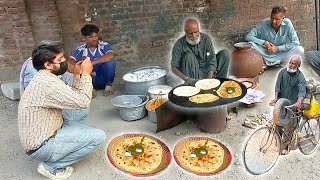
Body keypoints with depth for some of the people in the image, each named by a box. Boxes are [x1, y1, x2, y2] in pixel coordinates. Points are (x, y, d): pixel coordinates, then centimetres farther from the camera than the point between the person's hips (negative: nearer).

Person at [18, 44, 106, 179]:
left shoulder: (44, 78, 7)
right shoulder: (47, 83, -25)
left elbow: (73, 99, 11)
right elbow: (83, 102, -23)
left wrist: (77, 75, 4)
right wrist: (86, 74, -13)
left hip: (42, 134, 10)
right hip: (42, 146, -10)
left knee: (82, 113, 16)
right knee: (98, 136, -13)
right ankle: (51, 166, -2)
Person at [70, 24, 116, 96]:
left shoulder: (104, 45, -10)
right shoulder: (81, 49, -6)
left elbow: (110, 56, -31)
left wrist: (92, 62, -33)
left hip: (104, 78, 0)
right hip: (90, 78, 0)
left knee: (110, 61, -27)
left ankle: (108, 84, -7)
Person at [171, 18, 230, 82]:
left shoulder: (206, 39, -10)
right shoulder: (179, 44, -14)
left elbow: (212, 62, -13)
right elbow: (174, 67, -15)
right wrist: (186, 78, -32)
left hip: (207, 71, 2)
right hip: (193, 74, -2)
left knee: (225, 53, -12)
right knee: (189, 56, -30)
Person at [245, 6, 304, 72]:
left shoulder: (287, 23, -13)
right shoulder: (264, 23, -15)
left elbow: (296, 42, -13)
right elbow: (248, 37, -18)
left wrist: (278, 48, -20)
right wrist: (264, 42, -28)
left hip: (281, 54, 2)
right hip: (265, 54, -2)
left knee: (300, 49, -24)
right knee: (251, 44, -28)